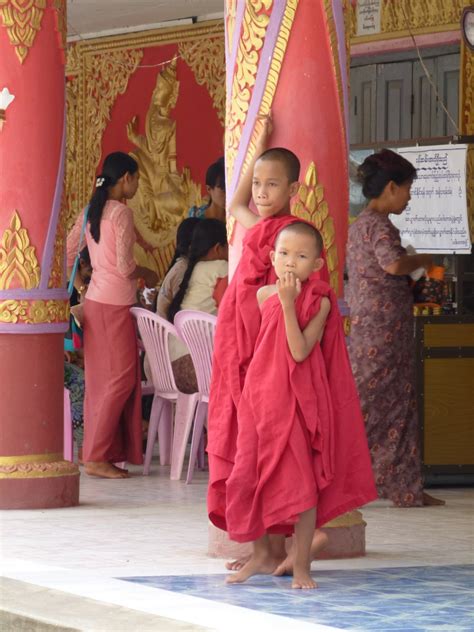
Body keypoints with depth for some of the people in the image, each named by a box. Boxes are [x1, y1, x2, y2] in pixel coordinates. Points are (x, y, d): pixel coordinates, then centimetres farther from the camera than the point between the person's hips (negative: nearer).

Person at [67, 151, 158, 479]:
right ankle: (98, 456, -7)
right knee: (122, 378, -5)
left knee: (100, 377, 11)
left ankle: (97, 451, 13)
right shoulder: (122, 212, -14)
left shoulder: (91, 211, 10)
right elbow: (124, 266, -17)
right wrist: (148, 274, 1)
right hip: (115, 303, -8)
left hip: (94, 300, 8)